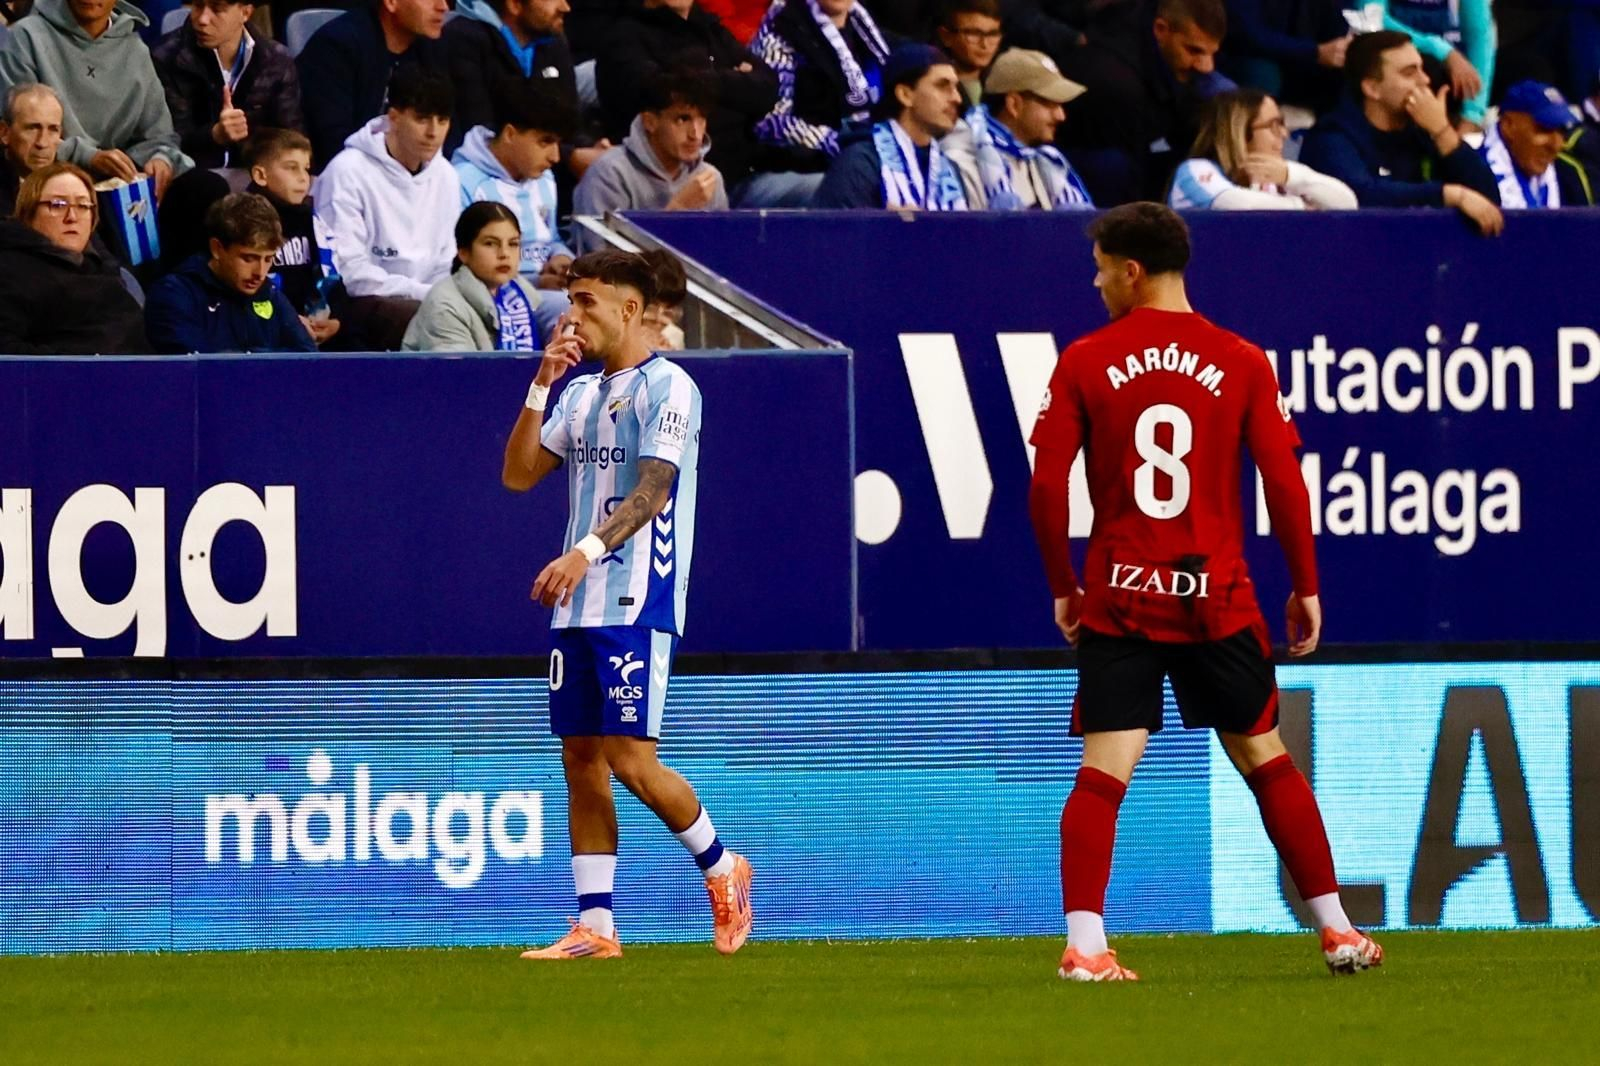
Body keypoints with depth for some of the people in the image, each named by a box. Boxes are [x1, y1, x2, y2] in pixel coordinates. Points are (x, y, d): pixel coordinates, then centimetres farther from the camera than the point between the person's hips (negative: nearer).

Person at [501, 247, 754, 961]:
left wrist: (587, 551, -31)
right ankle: (595, 927, 5)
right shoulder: (582, 393, 17)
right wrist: (541, 386, 2)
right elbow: (519, 474, 13)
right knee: (581, 761, 4)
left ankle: (721, 867, 10)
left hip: (637, 606, -8)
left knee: (630, 758, -11)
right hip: (577, 608, 8)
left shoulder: (667, 386, -8)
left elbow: (654, 488, -18)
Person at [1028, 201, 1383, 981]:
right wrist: (1305, 588, 9)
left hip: (1119, 599, -1)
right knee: (1266, 761, 13)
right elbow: (1285, 485, -1)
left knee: (1103, 772, -3)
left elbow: (1045, 487, -4)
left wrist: (1063, 588, 8)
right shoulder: (1240, 364, 1)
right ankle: (1336, 929, 18)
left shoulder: (1085, 362, -1)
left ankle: (1083, 943, -17)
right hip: (1217, 597, 1)